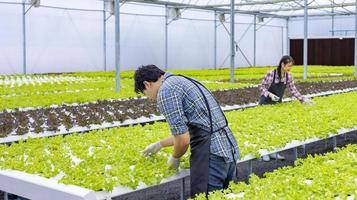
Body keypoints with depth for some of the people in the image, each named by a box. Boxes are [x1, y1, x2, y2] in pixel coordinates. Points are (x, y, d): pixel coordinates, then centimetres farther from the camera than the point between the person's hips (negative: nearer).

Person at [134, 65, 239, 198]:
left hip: (212, 155, -10)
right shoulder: (182, 81, 21)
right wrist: (159, 144, 41)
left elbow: (183, 139, -14)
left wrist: (174, 158, 7)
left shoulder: (166, 90, -9)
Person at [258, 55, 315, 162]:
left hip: (278, 104, 5)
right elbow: (262, 87, -13)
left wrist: (304, 99, -5)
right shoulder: (271, 74, -20)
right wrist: (270, 94, -29)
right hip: (265, 104, -5)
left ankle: (273, 152, 14)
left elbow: (293, 90, 2)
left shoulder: (288, 76, -4)